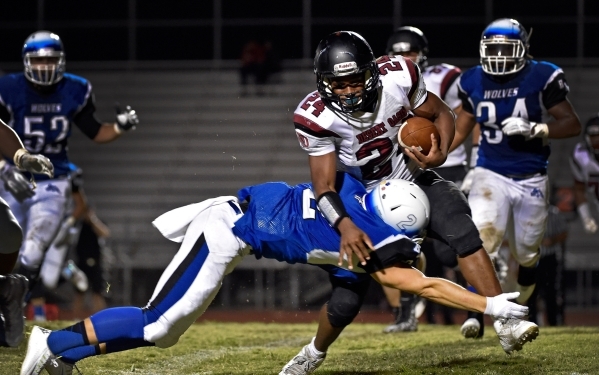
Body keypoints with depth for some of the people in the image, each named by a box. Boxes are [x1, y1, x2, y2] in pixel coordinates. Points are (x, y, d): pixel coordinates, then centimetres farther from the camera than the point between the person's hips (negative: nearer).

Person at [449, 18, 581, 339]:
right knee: (481, 241, -22)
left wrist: (535, 129, -23)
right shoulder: (474, 83, 1)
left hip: (530, 179, 0)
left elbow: (572, 124, -8)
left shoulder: (541, 78, -9)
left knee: (526, 255, 12)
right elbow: (459, 131, 14)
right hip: (491, 175, 0)